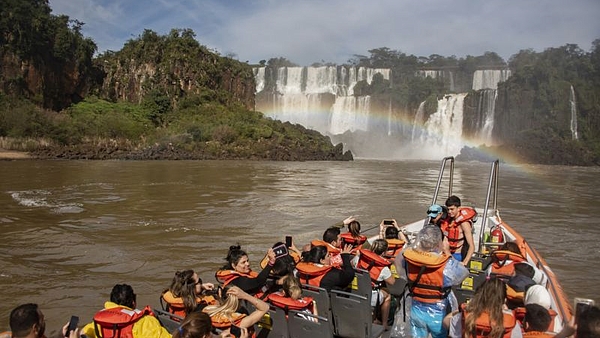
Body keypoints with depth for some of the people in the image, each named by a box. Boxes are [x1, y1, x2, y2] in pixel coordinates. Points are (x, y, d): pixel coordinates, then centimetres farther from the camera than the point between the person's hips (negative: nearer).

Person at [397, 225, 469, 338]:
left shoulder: (408, 257, -18)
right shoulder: (447, 265, -28)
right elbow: (463, 273, -7)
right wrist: (447, 252, -4)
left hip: (417, 311, 3)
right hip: (438, 314, -2)